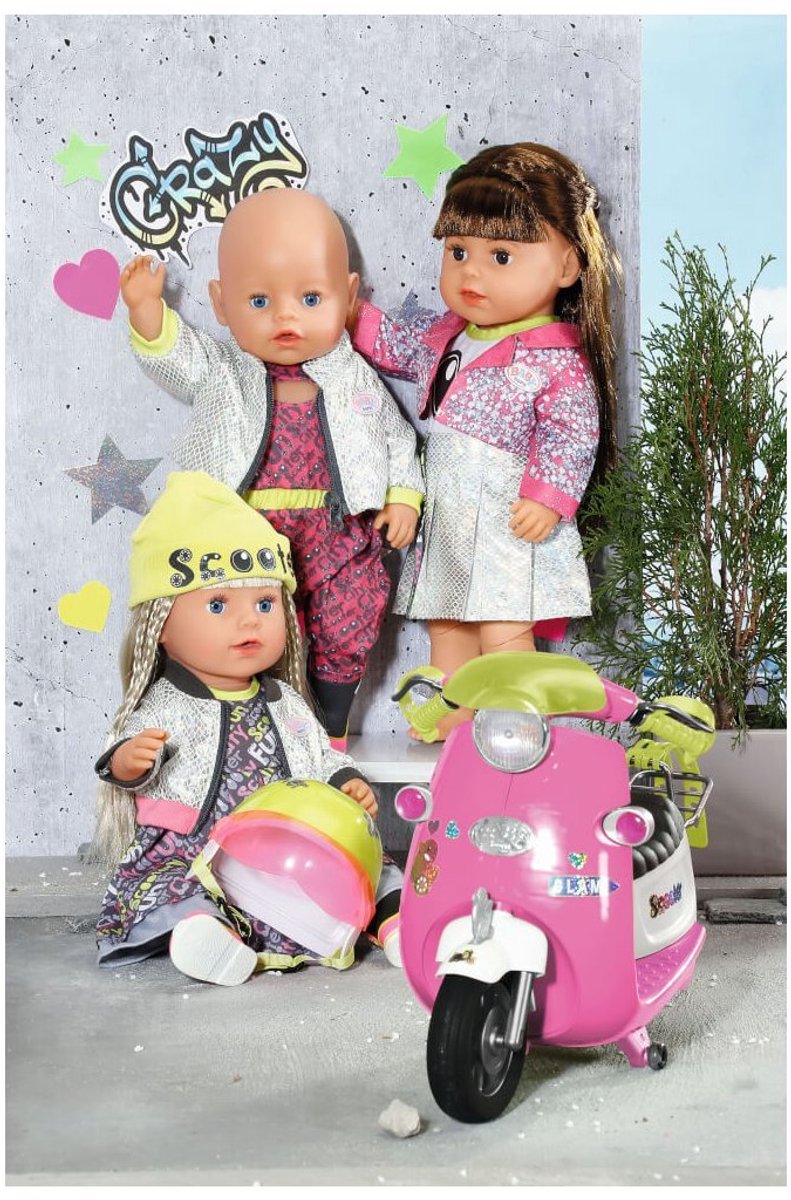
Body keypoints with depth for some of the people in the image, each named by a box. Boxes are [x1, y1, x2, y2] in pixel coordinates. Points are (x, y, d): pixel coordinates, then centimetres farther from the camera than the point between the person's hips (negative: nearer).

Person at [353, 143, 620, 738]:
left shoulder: (558, 359, -14)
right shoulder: (445, 333, 7)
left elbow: (573, 434, -17)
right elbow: (395, 344, 24)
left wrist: (548, 497, -24)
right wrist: (351, 313, 14)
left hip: (512, 521, -7)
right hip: (449, 516, 8)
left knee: (502, 631, -6)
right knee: (445, 623, 14)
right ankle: (452, 717, 25)